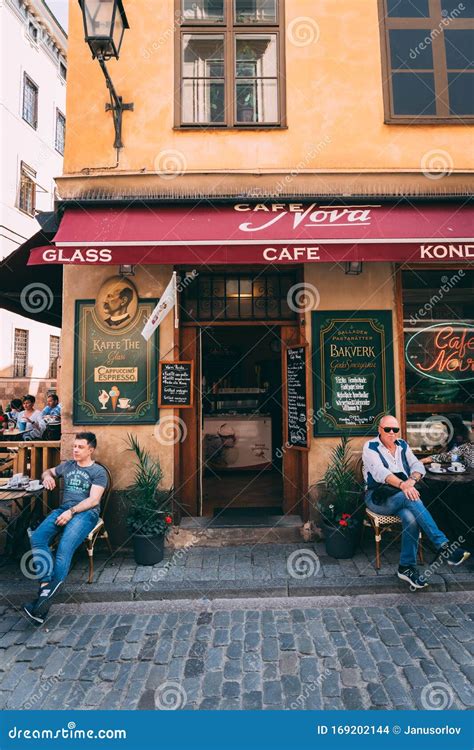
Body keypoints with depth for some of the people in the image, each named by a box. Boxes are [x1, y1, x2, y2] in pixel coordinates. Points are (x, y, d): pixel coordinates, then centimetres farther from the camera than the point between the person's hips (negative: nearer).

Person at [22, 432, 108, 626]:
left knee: (64, 547, -32)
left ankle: (47, 596, -35)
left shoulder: (98, 472, 5)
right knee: (37, 538, -25)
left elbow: (93, 499, -7)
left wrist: (72, 512, -20)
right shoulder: (67, 466, 22)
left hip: (86, 512, -5)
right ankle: (46, 585, -34)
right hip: (63, 509, 5)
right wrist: (47, 476, 15)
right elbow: (48, 472, 41)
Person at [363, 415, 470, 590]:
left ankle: (407, 567, -17)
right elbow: (379, 472, -19)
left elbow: (418, 466, 4)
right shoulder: (370, 447, -3)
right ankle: (442, 545, -33)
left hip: (402, 495, 4)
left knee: (411, 518, -29)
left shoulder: (402, 445, 15)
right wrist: (402, 484, -36)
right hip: (378, 496, -4)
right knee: (409, 498, -33)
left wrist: (412, 480, -20)